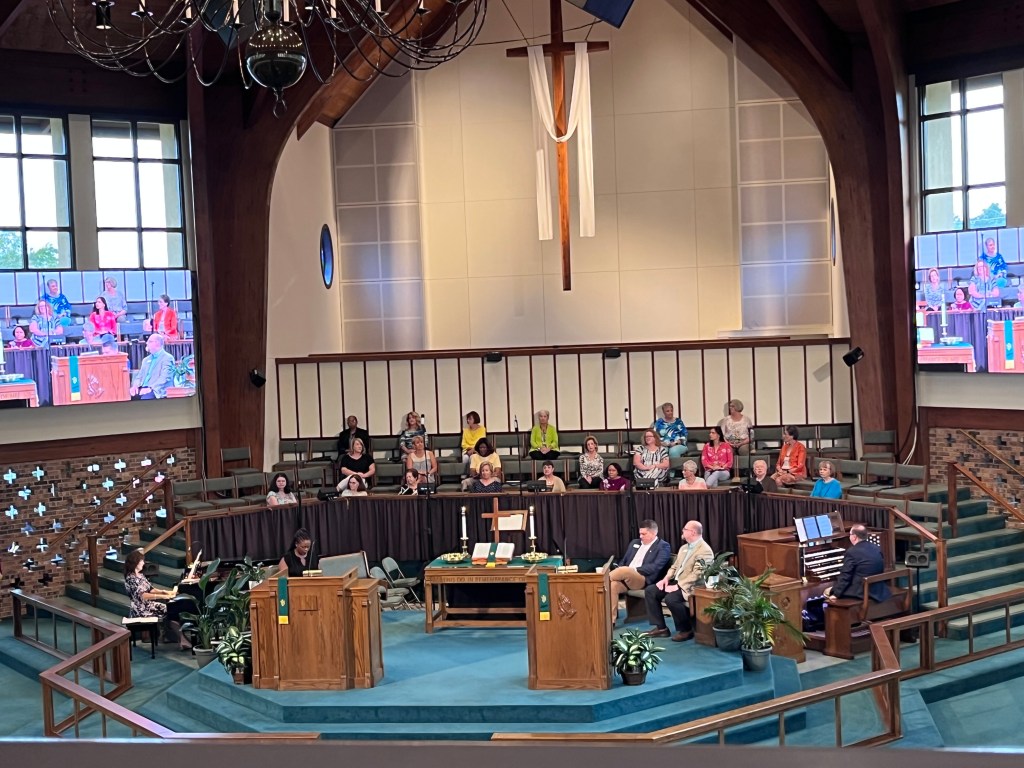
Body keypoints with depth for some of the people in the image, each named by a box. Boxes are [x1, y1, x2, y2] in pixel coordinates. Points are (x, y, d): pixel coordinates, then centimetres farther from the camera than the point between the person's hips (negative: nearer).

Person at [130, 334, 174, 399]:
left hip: (157, 391, -7)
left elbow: (164, 378, -13)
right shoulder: (146, 359, 25)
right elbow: (139, 376, 21)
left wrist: (150, 389, -24)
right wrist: (135, 386, -1)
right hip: (142, 389, 7)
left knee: (144, 398, -37)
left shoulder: (167, 358, -1)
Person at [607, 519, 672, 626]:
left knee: (624, 570, -36)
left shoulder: (663, 546, 2)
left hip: (644, 580, -6)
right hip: (626, 578, 6)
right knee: (612, 585, -27)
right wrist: (618, 569, 0)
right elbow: (624, 561, 24)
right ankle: (610, 620, -25)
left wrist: (635, 570, -18)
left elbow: (655, 567, -11)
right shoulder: (635, 543, 23)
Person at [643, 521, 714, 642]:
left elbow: (696, 575, -23)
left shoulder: (705, 551, -16)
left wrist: (678, 586, -25)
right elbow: (675, 566, 21)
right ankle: (661, 627, 2)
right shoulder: (684, 547, 15)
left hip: (690, 586, -9)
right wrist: (666, 578, 1)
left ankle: (686, 630, -11)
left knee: (670, 598, -34)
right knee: (650, 590, -3)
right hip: (676, 582, 10)